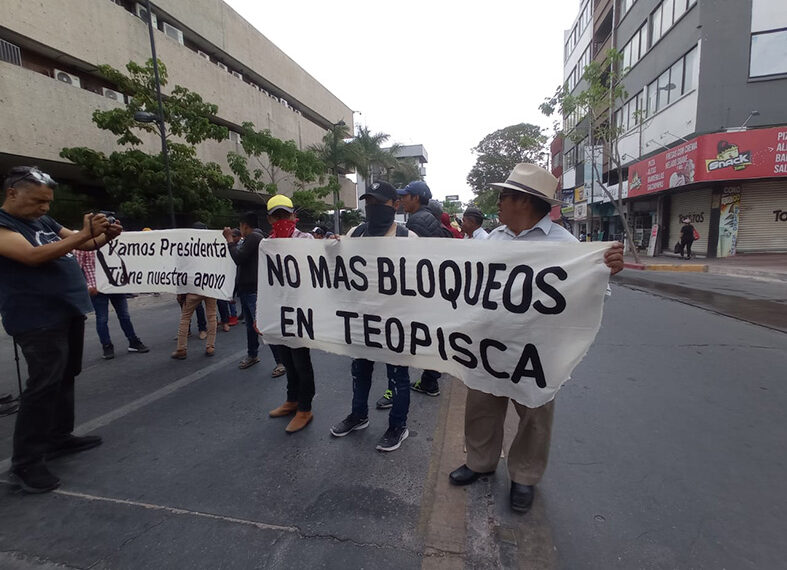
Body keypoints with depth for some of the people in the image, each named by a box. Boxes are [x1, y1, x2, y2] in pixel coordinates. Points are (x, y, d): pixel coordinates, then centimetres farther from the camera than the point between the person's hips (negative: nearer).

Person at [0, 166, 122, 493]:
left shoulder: (44, 221, 13)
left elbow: (85, 245, 15)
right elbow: (33, 255, -26)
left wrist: (106, 236, -7)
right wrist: (85, 233, -28)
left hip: (69, 312, 8)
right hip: (38, 320, -8)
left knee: (66, 378, 15)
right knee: (43, 385, -6)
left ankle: (59, 437, 29)